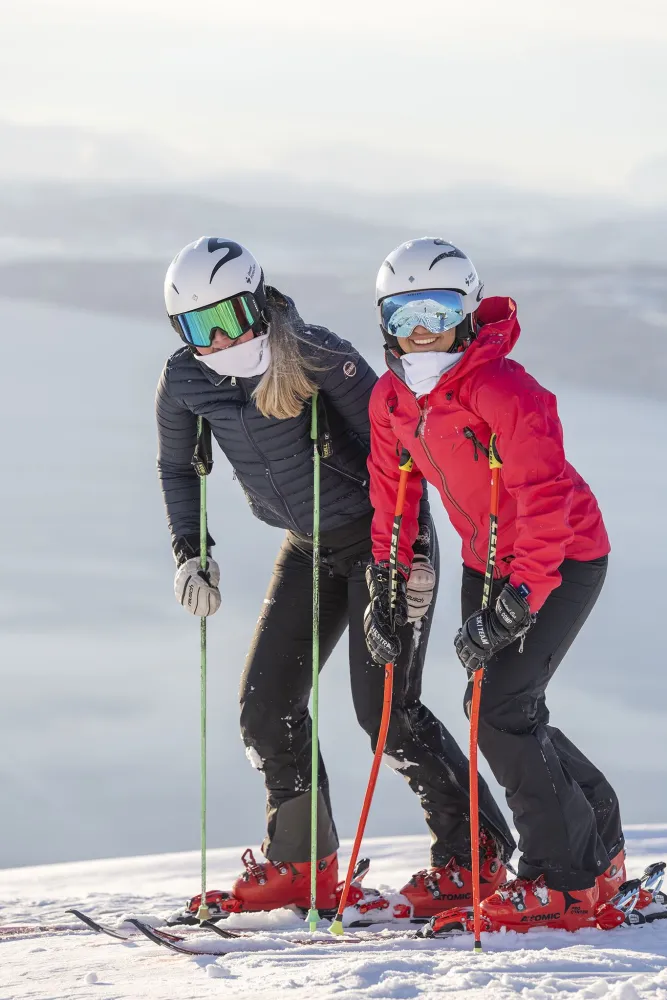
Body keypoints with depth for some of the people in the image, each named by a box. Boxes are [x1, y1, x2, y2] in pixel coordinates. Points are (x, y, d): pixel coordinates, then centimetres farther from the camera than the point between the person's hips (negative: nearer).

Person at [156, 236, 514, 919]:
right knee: (266, 706, 1)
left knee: (384, 707, -14)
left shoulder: (314, 356, -23)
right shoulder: (185, 384, -7)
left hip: (379, 536, -6)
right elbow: (177, 468, 13)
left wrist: (411, 548, -21)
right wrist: (190, 552, 1)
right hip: (307, 548, 6)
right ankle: (300, 864, 15)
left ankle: (476, 850, -2)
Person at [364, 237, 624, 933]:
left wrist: (514, 605, -35)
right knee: (497, 713, 7)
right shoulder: (391, 399, -3)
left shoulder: (504, 391, -27)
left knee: (501, 707, -17)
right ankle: (598, 844, 27)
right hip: (488, 560, 8)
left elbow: (546, 500, -31)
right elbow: (393, 492, 12)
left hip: (566, 558, -8)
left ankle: (563, 881, -5)